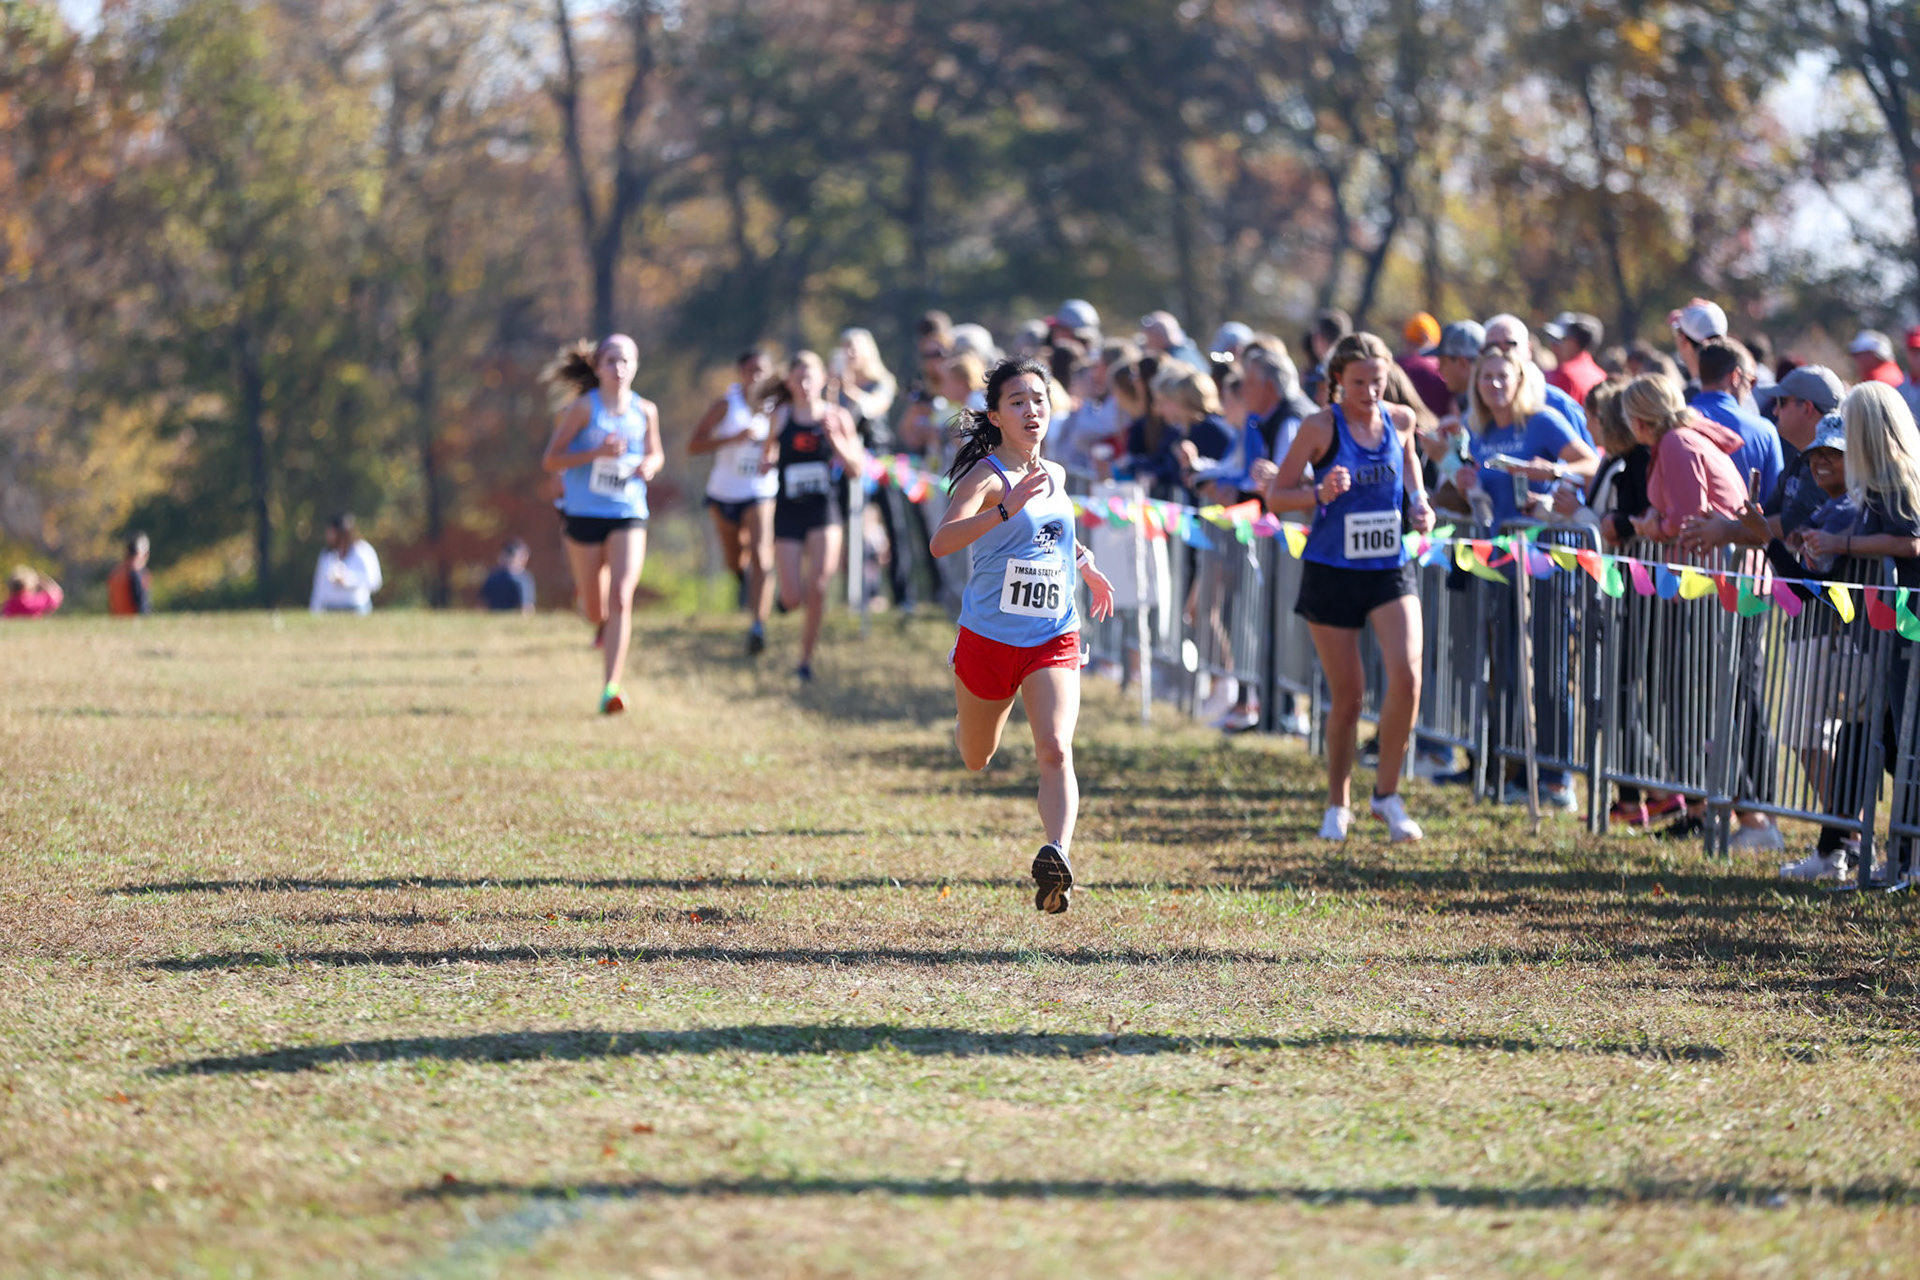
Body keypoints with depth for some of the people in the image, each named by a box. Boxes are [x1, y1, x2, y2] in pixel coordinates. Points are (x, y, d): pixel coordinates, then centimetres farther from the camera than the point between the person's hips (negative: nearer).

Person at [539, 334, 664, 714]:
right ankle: (605, 626, 50)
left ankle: (611, 688, -19)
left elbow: (656, 452, 20)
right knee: (596, 610, 10)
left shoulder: (645, 411, 2)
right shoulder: (584, 407, -7)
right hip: (584, 514, -1)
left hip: (628, 515, 1)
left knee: (621, 599, -18)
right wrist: (596, 452, -22)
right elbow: (550, 460, -9)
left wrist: (650, 464, -5)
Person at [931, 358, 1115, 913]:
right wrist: (1004, 510, -46)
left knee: (1055, 750, -21)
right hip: (988, 638, -3)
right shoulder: (987, 476, -15)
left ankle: (1057, 855, -34)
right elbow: (941, 542, -34)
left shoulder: (1055, 475, 6)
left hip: (1053, 641, 3)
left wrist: (1085, 563, 21)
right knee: (976, 759, 19)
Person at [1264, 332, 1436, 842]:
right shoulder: (1321, 427, -8)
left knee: (1406, 675, -17)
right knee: (1348, 693, 3)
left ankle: (1387, 793, 1)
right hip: (1331, 570, -2)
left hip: (1390, 566, 2)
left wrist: (1419, 503, 4)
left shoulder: (1400, 420, 2)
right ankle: (1338, 805, 24)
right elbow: (1276, 495, -6)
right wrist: (1320, 494, -24)